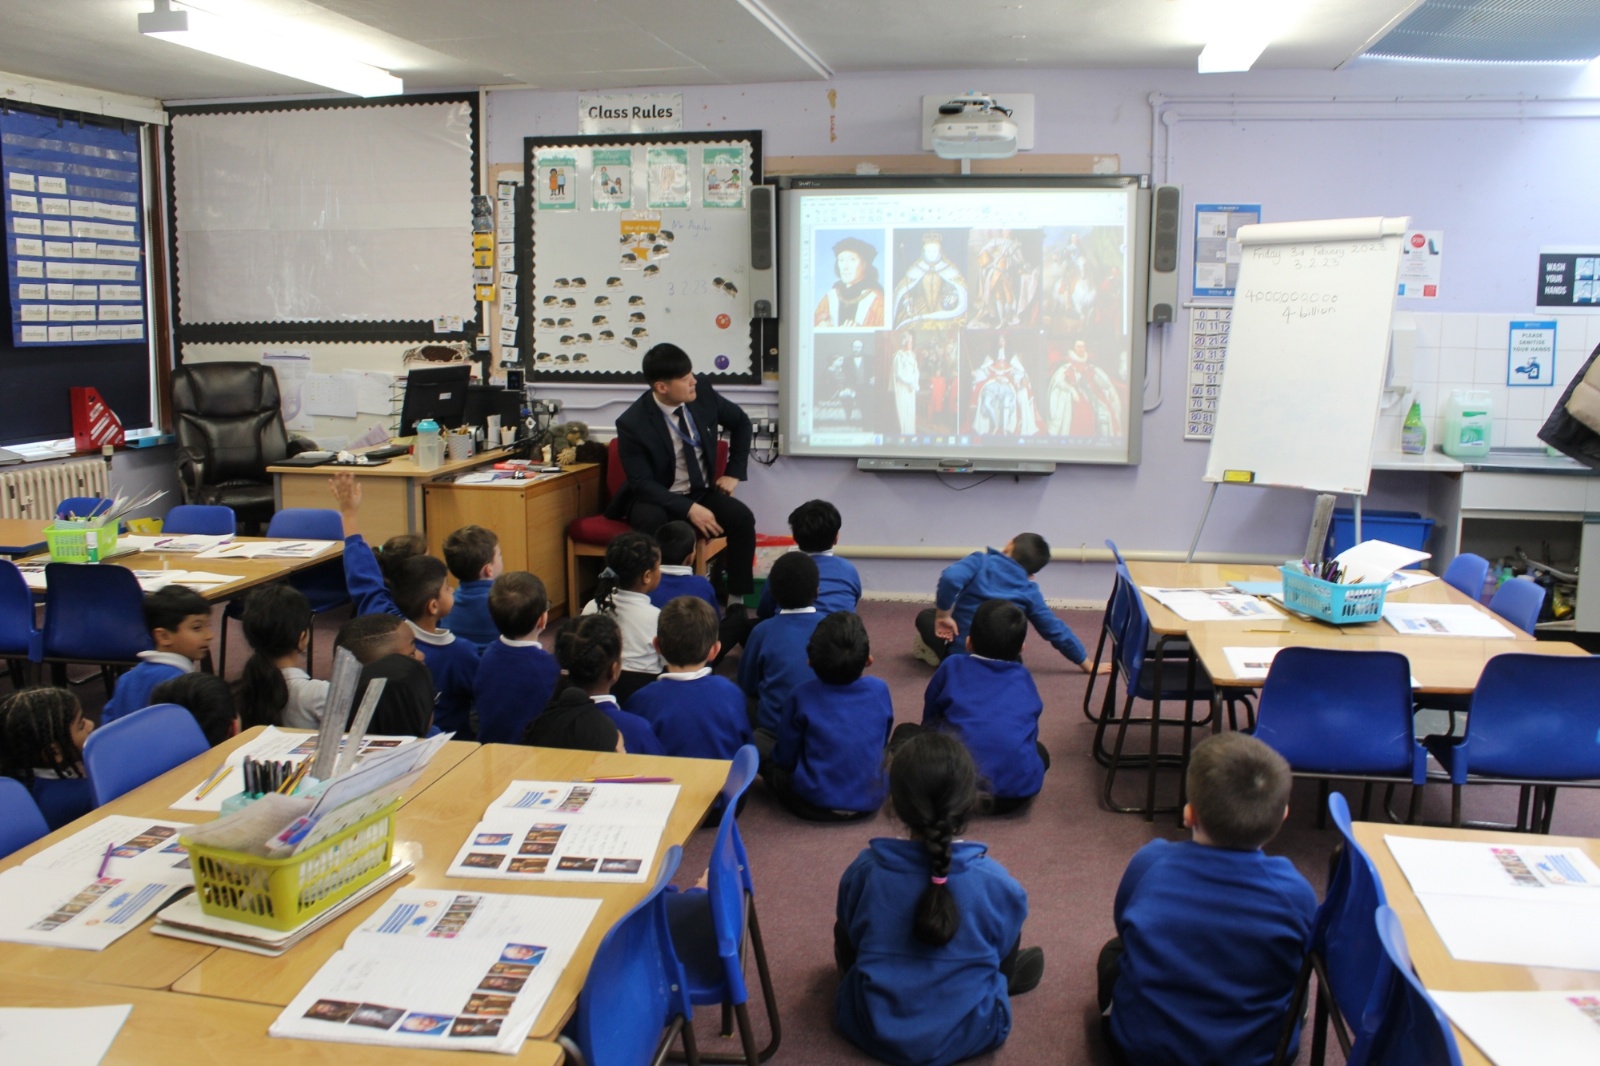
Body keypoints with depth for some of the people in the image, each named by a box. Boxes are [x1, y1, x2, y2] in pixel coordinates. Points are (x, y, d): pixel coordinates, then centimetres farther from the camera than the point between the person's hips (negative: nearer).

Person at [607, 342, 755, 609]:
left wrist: (734, 473, 4)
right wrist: (689, 509, -30)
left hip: (702, 492, 4)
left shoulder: (703, 394, -8)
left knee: (742, 517, -24)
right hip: (657, 498, -4)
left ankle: (735, 600, -14)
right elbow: (642, 483, -20)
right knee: (652, 522, -37)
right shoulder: (632, 423, -20)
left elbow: (740, 422, 11)